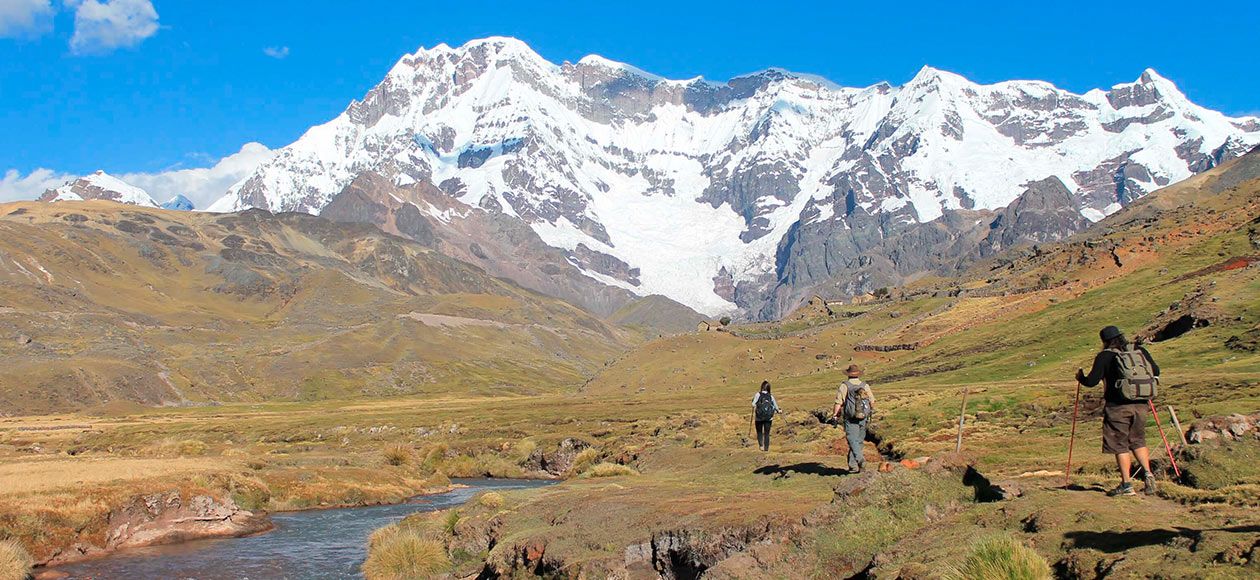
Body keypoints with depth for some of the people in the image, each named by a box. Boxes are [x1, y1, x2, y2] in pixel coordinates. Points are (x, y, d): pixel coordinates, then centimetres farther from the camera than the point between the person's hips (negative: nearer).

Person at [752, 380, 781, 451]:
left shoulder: (758, 394, -4)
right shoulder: (771, 396, 3)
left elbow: (753, 405, -14)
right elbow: (776, 406, 10)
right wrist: (778, 411, 31)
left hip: (759, 417, -1)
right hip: (769, 418, 1)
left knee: (759, 432, 15)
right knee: (767, 433, 12)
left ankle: (761, 445, -5)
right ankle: (766, 448, 9)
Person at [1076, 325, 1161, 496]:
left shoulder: (1104, 356, -6)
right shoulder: (1140, 350, 8)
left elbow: (1092, 381, -9)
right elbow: (1155, 370, 14)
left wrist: (1080, 377, 11)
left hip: (1118, 406, -5)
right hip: (1140, 404, 5)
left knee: (1120, 445, 2)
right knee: (1138, 441, 21)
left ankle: (1126, 485, 1)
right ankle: (1148, 473, 4)